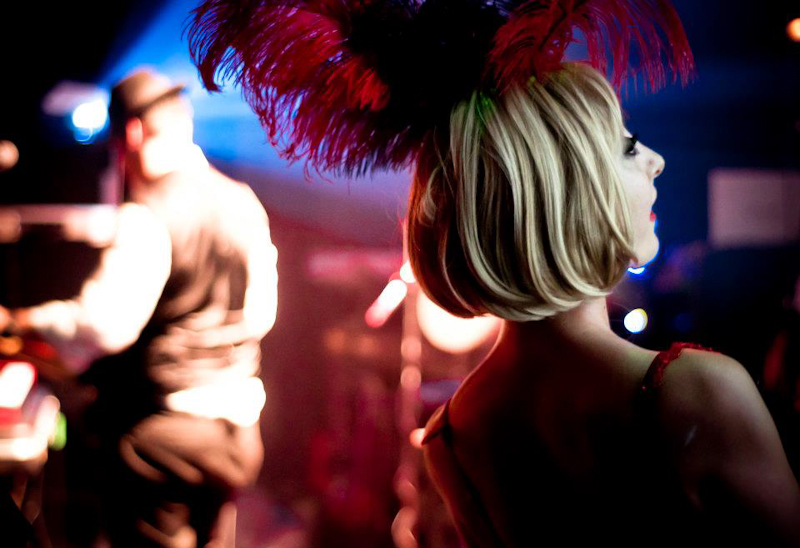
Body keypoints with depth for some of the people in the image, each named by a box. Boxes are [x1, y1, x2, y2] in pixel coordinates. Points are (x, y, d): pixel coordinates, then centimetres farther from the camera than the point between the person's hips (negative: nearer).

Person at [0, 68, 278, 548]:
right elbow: (261, 313, 13)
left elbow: (107, 324, -25)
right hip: (235, 428, 8)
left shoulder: (149, 218, -17)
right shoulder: (242, 203, 7)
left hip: (163, 435, -8)